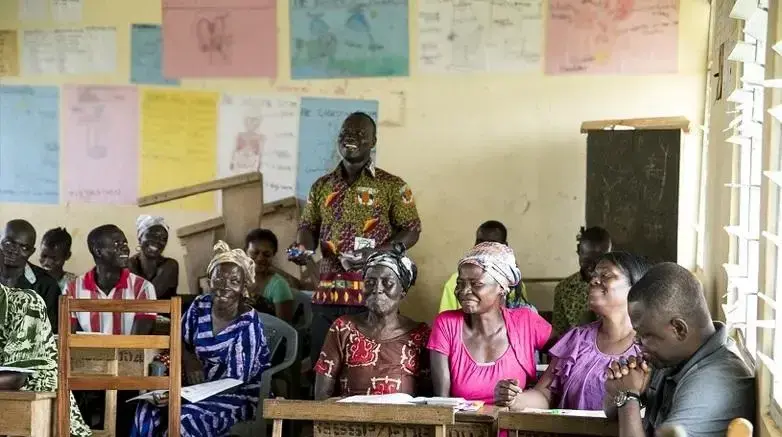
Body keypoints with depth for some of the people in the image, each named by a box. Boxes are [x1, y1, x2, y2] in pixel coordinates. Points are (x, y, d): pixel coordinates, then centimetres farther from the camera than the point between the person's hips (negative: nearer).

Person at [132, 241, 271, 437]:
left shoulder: (247, 325, -21)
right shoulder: (200, 305, -3)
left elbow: (233, 382, -25)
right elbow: (179, 340, 14)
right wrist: (189, 359, -10)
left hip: (240, 397, -6)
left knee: (185, 421, -31)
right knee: (148, 410, -19)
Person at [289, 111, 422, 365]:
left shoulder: (392, 186, 2)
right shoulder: (322, 186, 14)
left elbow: (411, 230, 0)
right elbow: (308, 227, 17)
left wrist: (375, 253, -15)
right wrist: (302, 247, -6)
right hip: (327, 294, 4)